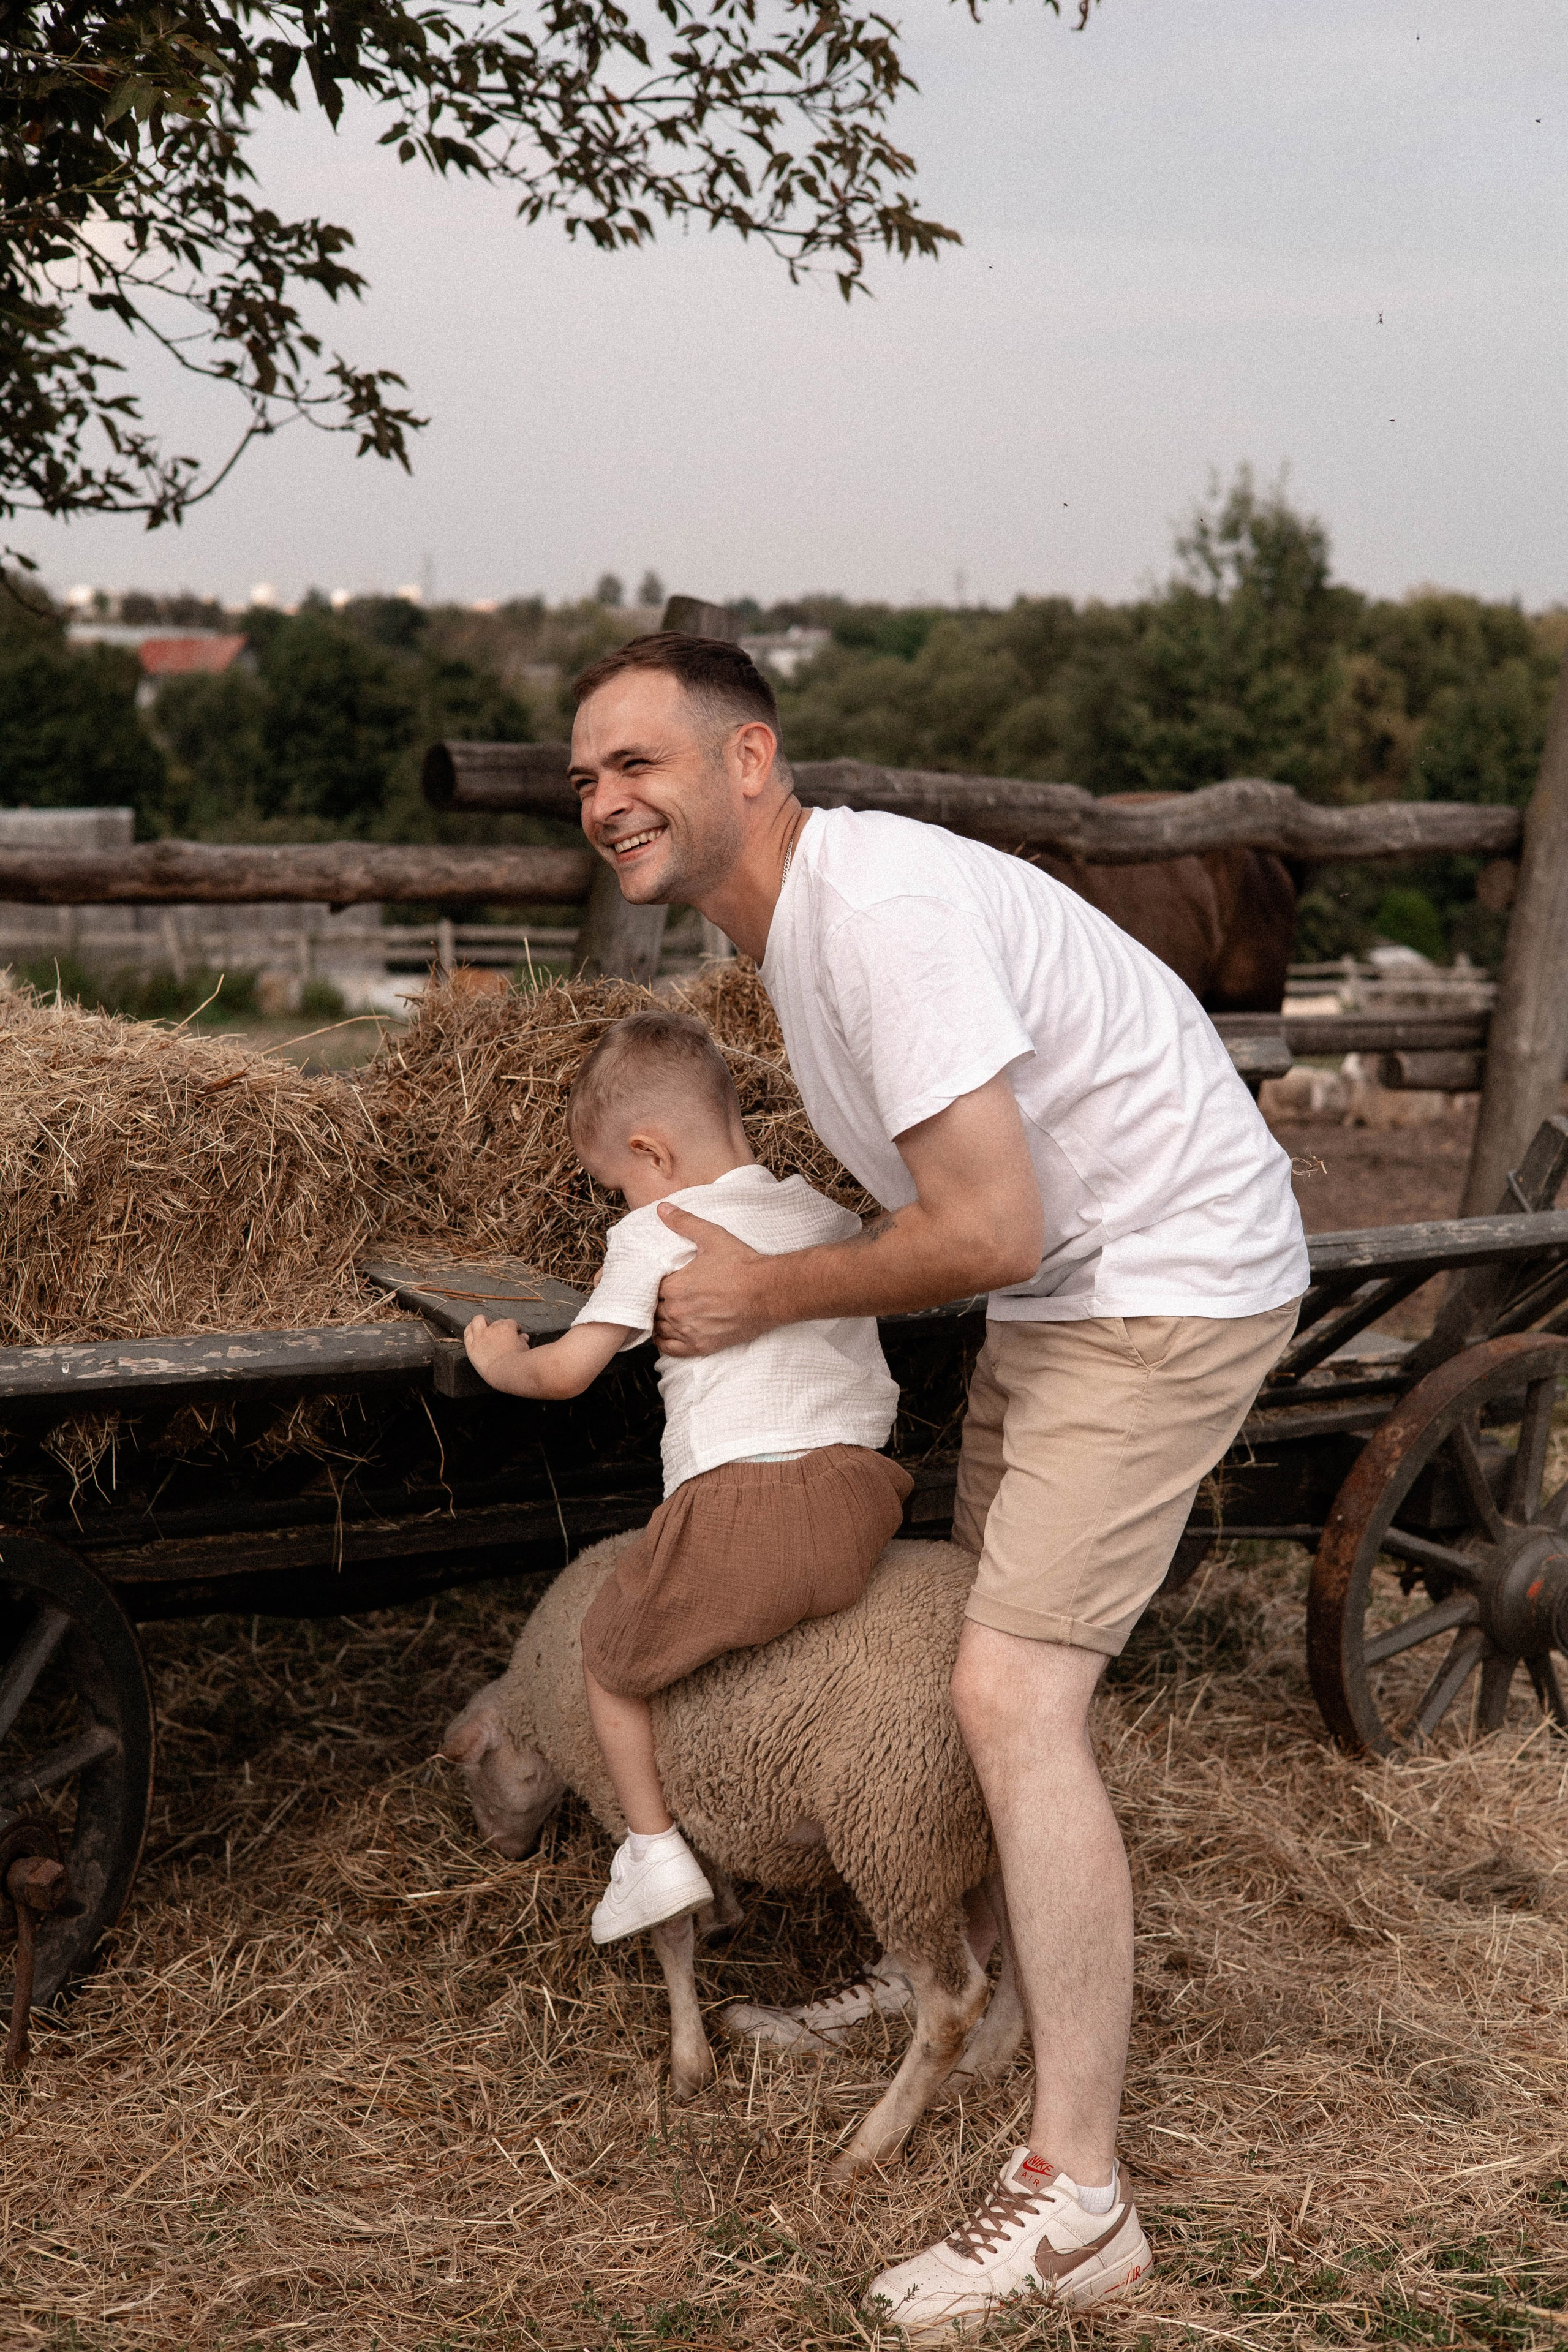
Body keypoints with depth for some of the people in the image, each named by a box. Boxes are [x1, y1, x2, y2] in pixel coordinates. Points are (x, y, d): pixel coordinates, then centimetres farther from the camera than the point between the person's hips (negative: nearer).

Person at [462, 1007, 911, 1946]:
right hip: (861, 1495, 5)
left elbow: (566, 1371, 1)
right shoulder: (829, 1218, 19)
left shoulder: (655, 1235, 3)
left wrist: (503, 1362, 23)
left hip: (733, 1508, -5)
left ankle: (658, 1851, 16)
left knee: (612, 1652, 17)